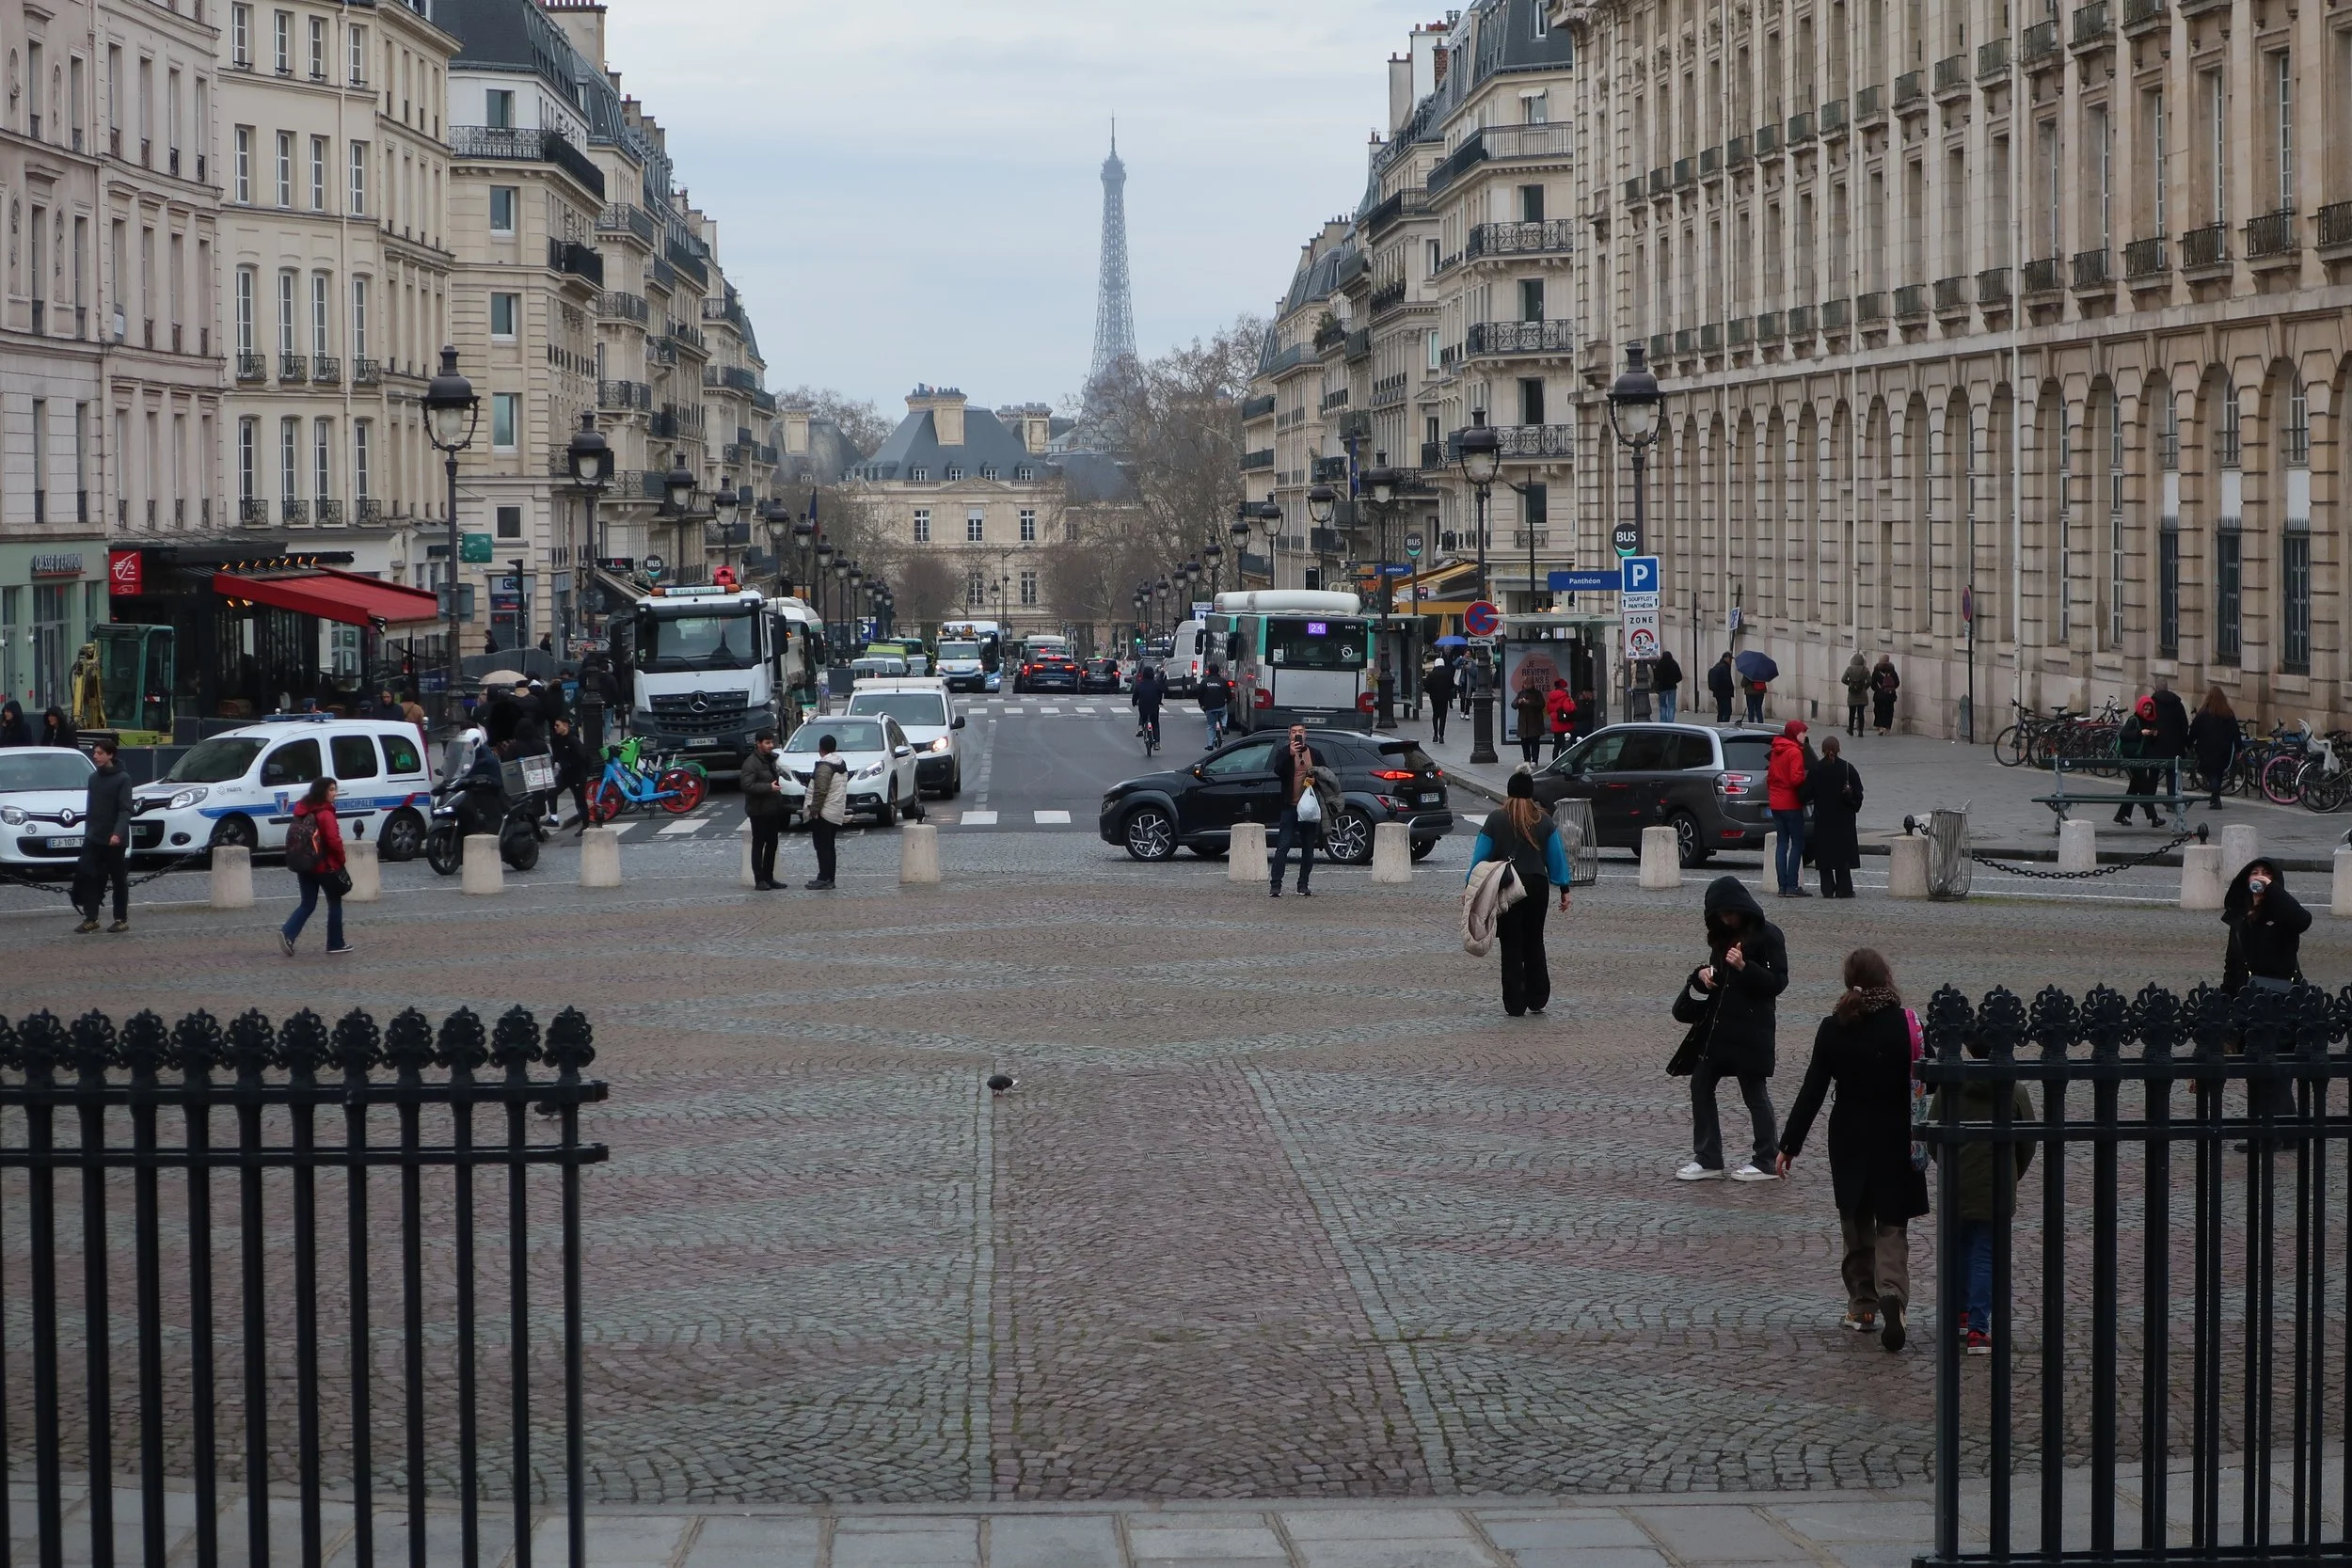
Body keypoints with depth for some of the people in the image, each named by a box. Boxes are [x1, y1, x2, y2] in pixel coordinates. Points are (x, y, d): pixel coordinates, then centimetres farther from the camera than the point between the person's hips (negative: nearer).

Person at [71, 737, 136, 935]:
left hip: (114, 840, -5)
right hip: (93, 839, 5)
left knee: (119, 881, 3)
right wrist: (87, 832, 15)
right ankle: (90, 918, 0)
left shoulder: (122, 779, -7)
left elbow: (125, 810, -15)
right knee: (86, 877, -4)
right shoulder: (93, 778, 12)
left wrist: (118, 833, -27)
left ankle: (121, 919, 11)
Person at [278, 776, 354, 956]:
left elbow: (296, 839, 11)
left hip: (305, 866, 7)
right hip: (326, 866, -7)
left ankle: (287, 933, -11)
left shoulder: (303, 812, 8)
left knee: (307, 904, 10)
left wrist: (303, 861, 14)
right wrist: (341, 860, -5)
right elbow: (334, 840, -21)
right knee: (335, 903, 9)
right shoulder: (325, 814, -16)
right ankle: (335, 944, 14)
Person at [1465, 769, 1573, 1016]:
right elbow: (1557, 856, 4)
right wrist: (1564, 889, 10)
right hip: (1537, 885, 2)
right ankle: (1538, 999, 15)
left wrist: (1470, 887, 2)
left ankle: (1515, 1004, 0)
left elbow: (1481, 856, -4)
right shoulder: (1544, 820, 2)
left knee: (1512, 945, 2)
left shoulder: (1496, 819, -5)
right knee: (1534, 942, 15)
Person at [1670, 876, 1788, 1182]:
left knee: (1754, 1092, 0)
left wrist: (1744, 966, -26)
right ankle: (1708, 1160, 13)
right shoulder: (1723, 935, 12)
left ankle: (1767, 1162, 12)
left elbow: (1778, 983, -14)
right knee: (1701, 1085, 6)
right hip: (1716, 1024, 8)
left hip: (1750, 1029, -8)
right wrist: (1703, 973, 1)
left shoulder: (1767, 935, -10)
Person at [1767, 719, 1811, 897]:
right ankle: (1792, 886, -11)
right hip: (1791, 804, -8)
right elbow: (1796, 778, -22)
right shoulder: (1794, 752, -12)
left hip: (1776, 804, 8)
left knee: (1783, 844, 10)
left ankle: (1783, 886, 7)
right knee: (1797, 844, -5)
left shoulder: (1776, 751, 13)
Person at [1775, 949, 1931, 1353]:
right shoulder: (1906, 1025, -11)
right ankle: (1891, 1293, -19)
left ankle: (1862, 1305, 22)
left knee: (1857, 1224, 17)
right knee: (1891, 1226, 4)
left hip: (1849, 1141, 1)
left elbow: (1812, 1091, -6)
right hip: (1895, 1139, -1)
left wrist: (1789, 1144, -1)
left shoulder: (1833, 1029, -7)